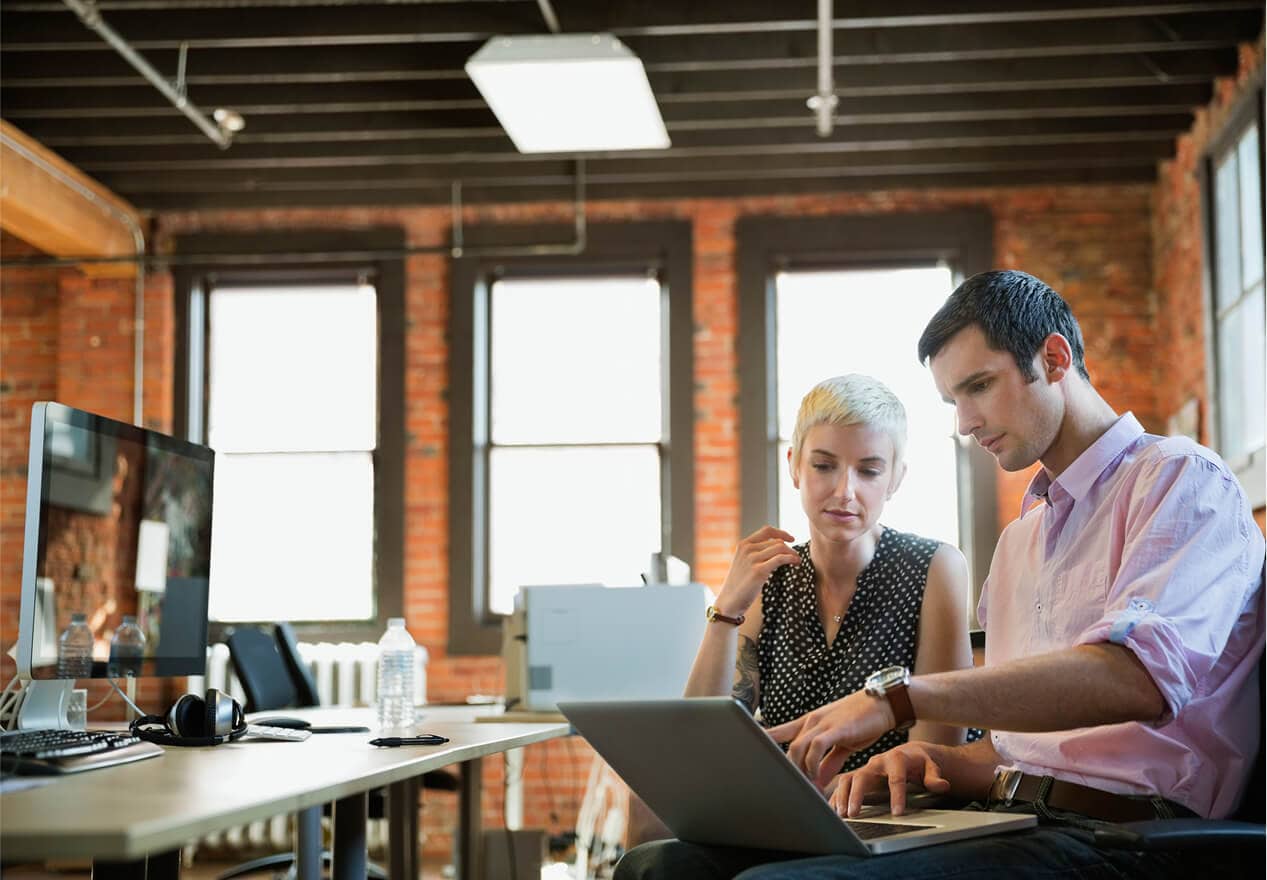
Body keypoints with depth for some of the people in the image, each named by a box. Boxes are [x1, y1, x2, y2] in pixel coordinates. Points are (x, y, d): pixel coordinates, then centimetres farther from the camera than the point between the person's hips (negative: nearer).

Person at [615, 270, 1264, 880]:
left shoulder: (1183, 481, -1)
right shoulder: (1021, 537, 28)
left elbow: (1140, 676, -21)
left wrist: (897, 698, -23)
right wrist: (938, 762, 3)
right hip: (1003, 820, 8)